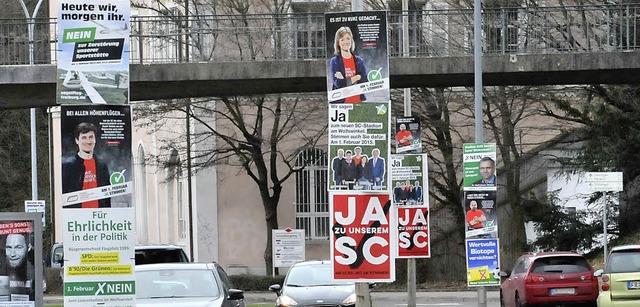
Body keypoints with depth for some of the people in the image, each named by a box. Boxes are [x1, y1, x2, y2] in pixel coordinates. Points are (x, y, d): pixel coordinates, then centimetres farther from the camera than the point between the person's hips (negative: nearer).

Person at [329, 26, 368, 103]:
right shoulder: (334, 61, 2)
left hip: (358, 101, 3)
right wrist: (357, 77, -5)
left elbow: (365, 82, 2)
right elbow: (338, 83, -10)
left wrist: (345, 80, -9)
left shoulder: (359, 61, 10)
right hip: (341, 102, -3)